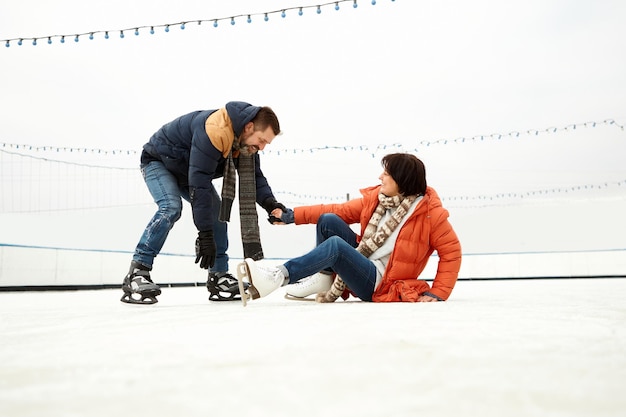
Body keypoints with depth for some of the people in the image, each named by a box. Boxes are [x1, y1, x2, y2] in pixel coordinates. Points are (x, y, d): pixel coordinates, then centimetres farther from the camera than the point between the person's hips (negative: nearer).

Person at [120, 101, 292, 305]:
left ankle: (219, 277, 6)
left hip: (189, 170, 8)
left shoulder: (246, 140, -15)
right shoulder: (213, 132, -41)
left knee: (218, 212, -3)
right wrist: (205, 234, -41)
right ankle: (136, 274, -26)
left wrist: (268, 201, -30)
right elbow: (199, 185, -43)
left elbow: (254, 176, -8)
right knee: (171, 207, -30)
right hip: (159, 160, -8)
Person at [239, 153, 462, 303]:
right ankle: (324, 277, -6)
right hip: (361, 264, 6)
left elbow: (451, 251, -10)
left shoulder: (430, 212, -11)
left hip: (380, 284, -6)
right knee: (328, 221, -11)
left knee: (335, 245, -31)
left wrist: (437, 293, -17)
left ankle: (279, 276, -37)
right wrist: (293, 215, 5)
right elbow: (339, 210, 8)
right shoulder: (375, 197, 5)